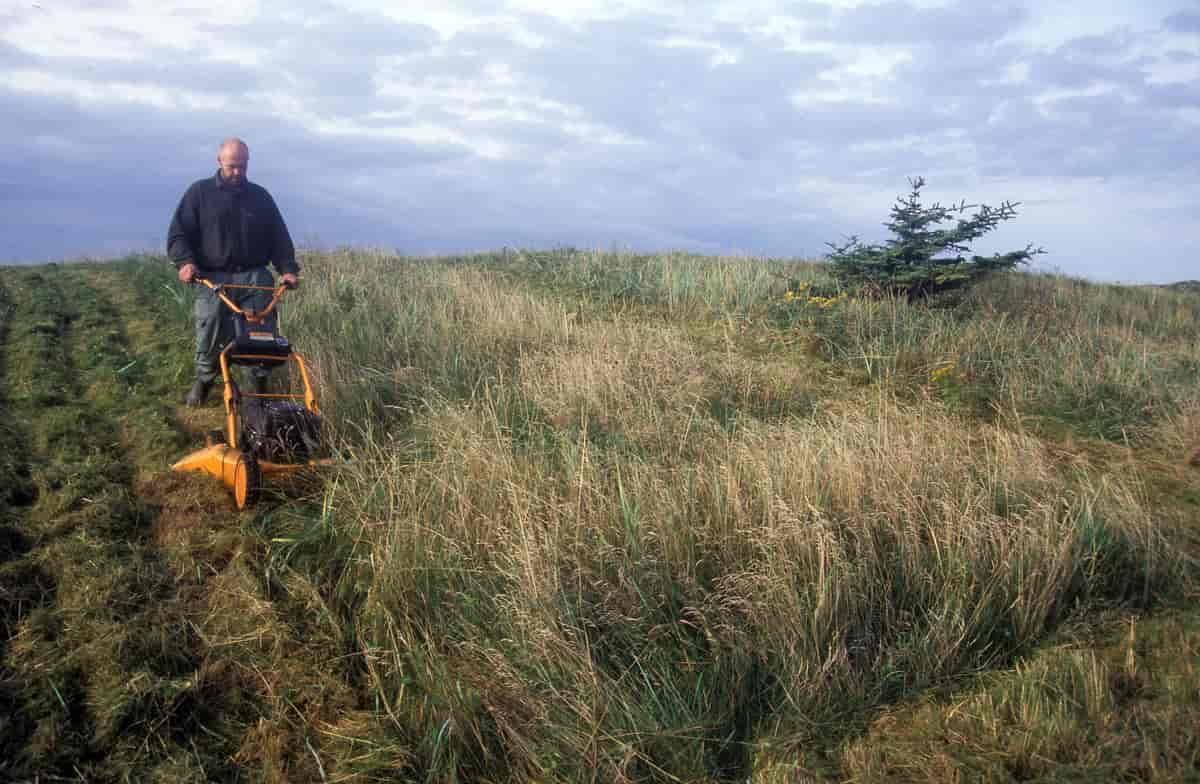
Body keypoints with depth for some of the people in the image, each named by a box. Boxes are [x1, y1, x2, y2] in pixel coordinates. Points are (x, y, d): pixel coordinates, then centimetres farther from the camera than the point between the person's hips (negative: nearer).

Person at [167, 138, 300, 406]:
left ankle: (261, 382, 6)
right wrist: (185, 261, -12)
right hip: (213, 278, -2)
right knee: (210, 329, -10)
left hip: (254, 277, 2)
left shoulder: (260, 197, 17)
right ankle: (204, 379, 12)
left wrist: (287, 269, 3)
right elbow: (178, 233, 6)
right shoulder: (199, 192, 10)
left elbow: (279, 237, 18)